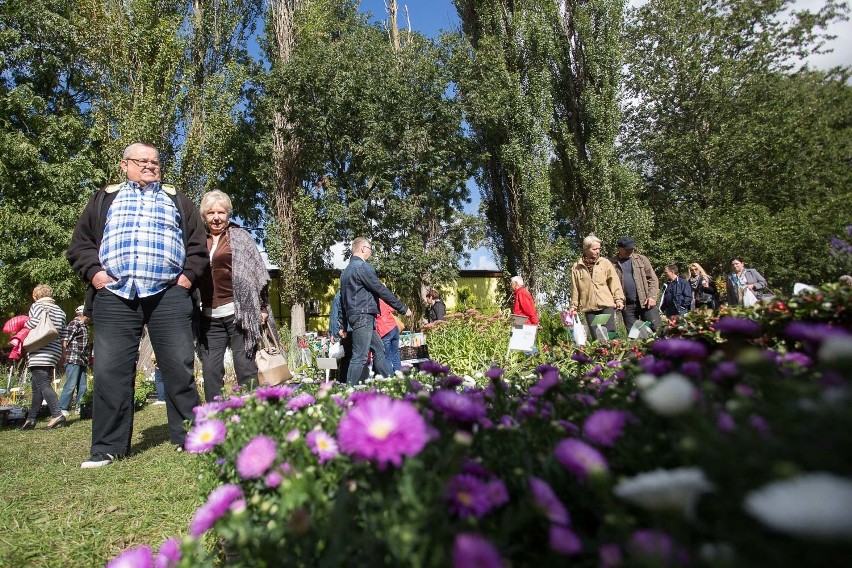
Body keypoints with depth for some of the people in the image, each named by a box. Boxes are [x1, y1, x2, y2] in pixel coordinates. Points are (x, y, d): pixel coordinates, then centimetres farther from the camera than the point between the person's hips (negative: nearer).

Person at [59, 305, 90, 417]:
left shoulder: (84, 326, 18)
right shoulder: (74, 324, -7)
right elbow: (64, 341, -12)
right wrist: (66, 357, -13)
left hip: (82, 361, 8)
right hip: (73, 360, -8)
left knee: (82, 386, 10)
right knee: (70, 385, -7)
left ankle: (80, 408, 17)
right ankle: (62, 409, 0)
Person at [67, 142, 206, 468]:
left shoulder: (178, 202, 20)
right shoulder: (104, 200, 21)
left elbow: (198, 245, 14)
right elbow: (79, 245, 16)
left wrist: (188, 275, 0)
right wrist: (94, 272, -1)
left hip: (169, 296, -1)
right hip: (114, 296, 1)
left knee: (179, 368, -2)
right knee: (110, 371, 0)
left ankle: (188, 437, 7)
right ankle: (108, 447, 12)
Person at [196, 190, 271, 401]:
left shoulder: (239, 237, 5)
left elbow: (257, 273, 2)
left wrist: (262, 308, -3)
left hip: (238, 312, -4)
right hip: (209, 316, 4)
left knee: (245, 368, -2)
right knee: (210, 372, 5)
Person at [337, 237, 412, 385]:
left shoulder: (347, 270, 19)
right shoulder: (363, 267, -9)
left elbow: (342, 299, 20)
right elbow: (381, 290, -11)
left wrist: (342, 325, 21)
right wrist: (403, 308, -4)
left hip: (354, 317, 10)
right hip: (363, 317, -10)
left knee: (379, 349, 15)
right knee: (360, 357, -9)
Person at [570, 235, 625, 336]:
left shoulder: (605, 263, 7)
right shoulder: (576, 267, 7)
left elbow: (614, 282, 4)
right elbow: (575, 289, 9)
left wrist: (619, 299, -5)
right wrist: (574, 307, 8)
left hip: (606, 305, 0)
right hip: (589, 308, 1)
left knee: (610, 333, -8)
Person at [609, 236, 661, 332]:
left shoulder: (642, 259, 7)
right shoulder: (612, 263, 2)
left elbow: (653, 279, 6)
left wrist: (652, 297, -6)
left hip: (645, 302, 1)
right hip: (627, 305, -1)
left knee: (656, 329, -1)